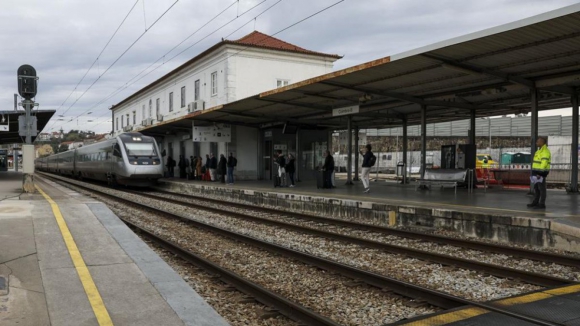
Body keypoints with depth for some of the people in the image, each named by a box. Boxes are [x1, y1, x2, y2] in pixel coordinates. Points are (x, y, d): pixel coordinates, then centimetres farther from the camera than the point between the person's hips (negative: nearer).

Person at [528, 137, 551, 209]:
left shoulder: (545, 151, -16)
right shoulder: (540, 150, 17)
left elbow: (544, 163, -22)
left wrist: (540, 173, -26)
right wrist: (535, 173, 21)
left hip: (541, 173, -10)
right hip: (537, 173, 10)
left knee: (542, 188, -6)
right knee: (536, 188, 13)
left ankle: (542, 205, -3)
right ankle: (535, 203, 19)